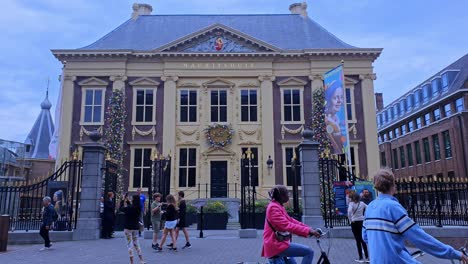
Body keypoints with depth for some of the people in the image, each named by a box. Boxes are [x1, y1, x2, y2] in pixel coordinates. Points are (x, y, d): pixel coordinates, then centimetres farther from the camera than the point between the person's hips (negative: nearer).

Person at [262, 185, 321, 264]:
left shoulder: (278, 207, 16)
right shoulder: (274, 207, -17)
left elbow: (291, 220, 15)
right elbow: (287, 225, -27)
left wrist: (309, 229, 6)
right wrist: (308, 231, -29)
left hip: (278, 244, 11)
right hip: (277, 245, -11)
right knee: (309, 252, -14)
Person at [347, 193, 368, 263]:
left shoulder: (351, 203, -11)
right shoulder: (362, 203, 4)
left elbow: (349, 211, -27)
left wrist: (350, 220, -15)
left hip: (355, 223, -4)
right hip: (362, 222, 5)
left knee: (358, 240, 3)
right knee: (363, 240, 14)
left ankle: (361, 258, 7)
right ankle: (367, 257, 17)